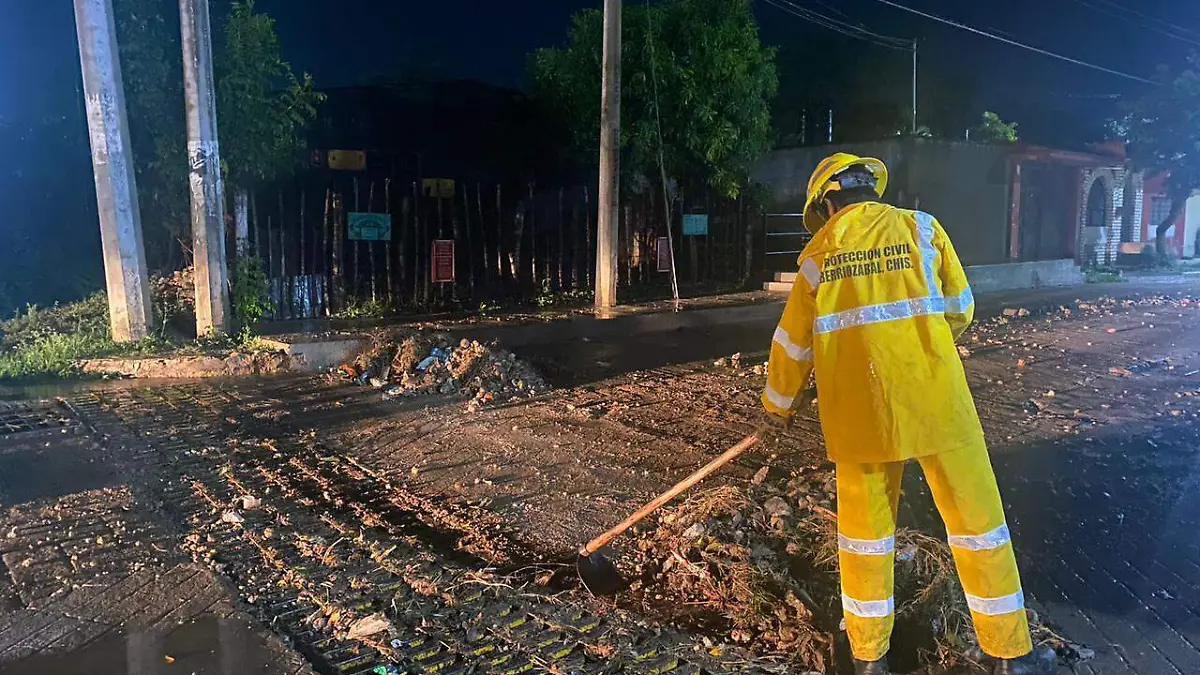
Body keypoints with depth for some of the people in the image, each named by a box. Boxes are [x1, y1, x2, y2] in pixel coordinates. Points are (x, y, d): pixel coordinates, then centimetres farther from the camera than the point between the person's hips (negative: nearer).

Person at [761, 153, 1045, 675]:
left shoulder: (818, 252, 7)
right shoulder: (921, 228, 4)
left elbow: (792, 343, 11)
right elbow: (960, 310, 10)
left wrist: (778, 405, 25)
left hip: (858, 411, 1)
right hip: (935, 400, -1)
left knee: (864, 525, 12)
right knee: (976, 517, 12)